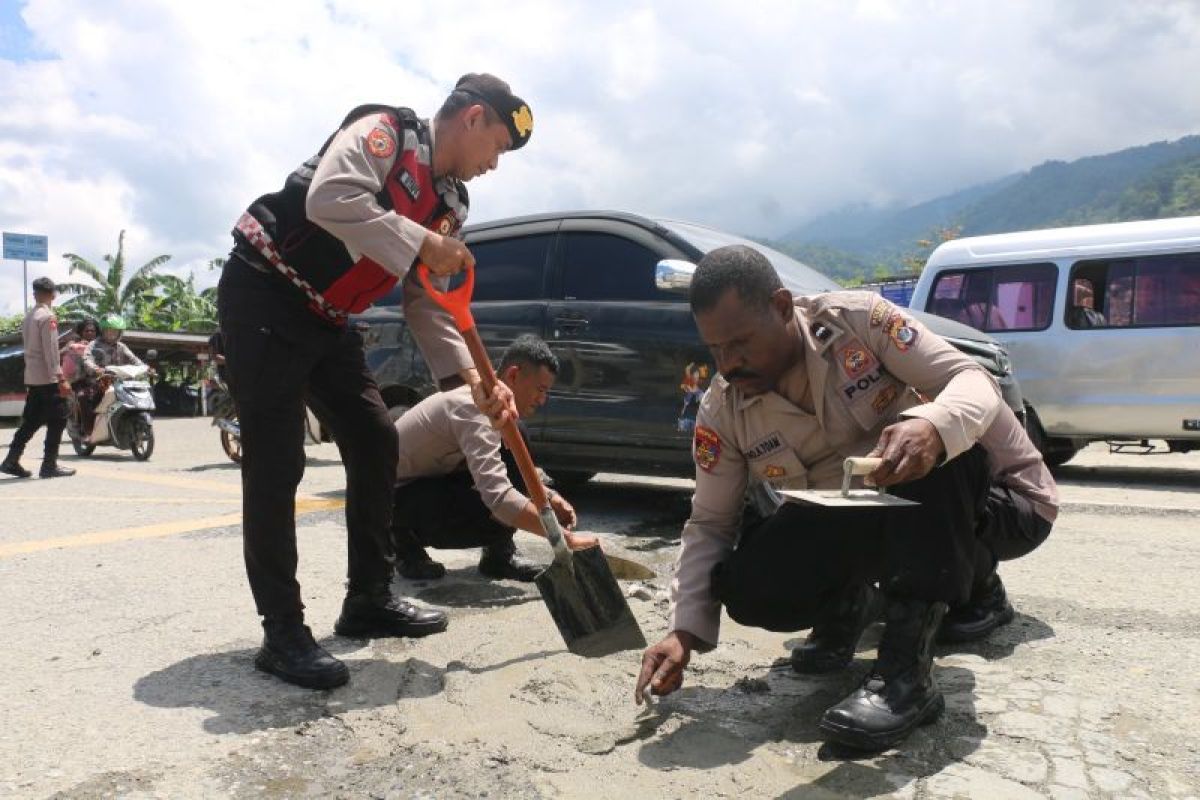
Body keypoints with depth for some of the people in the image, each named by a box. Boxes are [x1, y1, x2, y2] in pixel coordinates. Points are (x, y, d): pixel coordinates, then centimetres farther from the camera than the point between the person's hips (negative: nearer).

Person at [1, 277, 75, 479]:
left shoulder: (28, 317, 14)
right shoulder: (48, 317, -12)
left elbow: (30, 347, 18)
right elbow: (51, 351, -17)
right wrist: (61, 379, -18)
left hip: (32, 379, 8)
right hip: (48, 379, -8)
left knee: (31, 422, 13)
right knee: (57, 421, -2)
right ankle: (49, 466, -2)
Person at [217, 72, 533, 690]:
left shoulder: (449, 203, 10)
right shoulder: (385, 131, -12)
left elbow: (426, 302, 7)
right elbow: (329, 200, -31)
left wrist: (473, 378, -6)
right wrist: (422, 242, -26)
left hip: (328, 320, 9)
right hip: (263, 297, -9)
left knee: (376, 442, 6)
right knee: (275, 465, -9)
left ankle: (369, 600, 17)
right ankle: (283, 634, -1)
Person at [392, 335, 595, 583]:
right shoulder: (473, 408, -29)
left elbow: (502, 476, 11)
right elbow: (499, 497, -40)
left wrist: (549, 497, -7)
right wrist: (563, 536, -36)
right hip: (396, 496, -9)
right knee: (501, 515, -27)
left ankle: (499, 556, 1)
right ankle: (407, 541, -4)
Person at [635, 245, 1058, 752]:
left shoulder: (857, 319, -18)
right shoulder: (720, 414, -11)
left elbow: (974, 380, -20)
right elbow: (710, 524, -6)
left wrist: (932, 427, -45)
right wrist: (685, 629, -19)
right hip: (863, 526, 2)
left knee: (926, 438, -36)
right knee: (746, 587, -23)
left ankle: (907, 667, -33)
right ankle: (851, 601, 11)